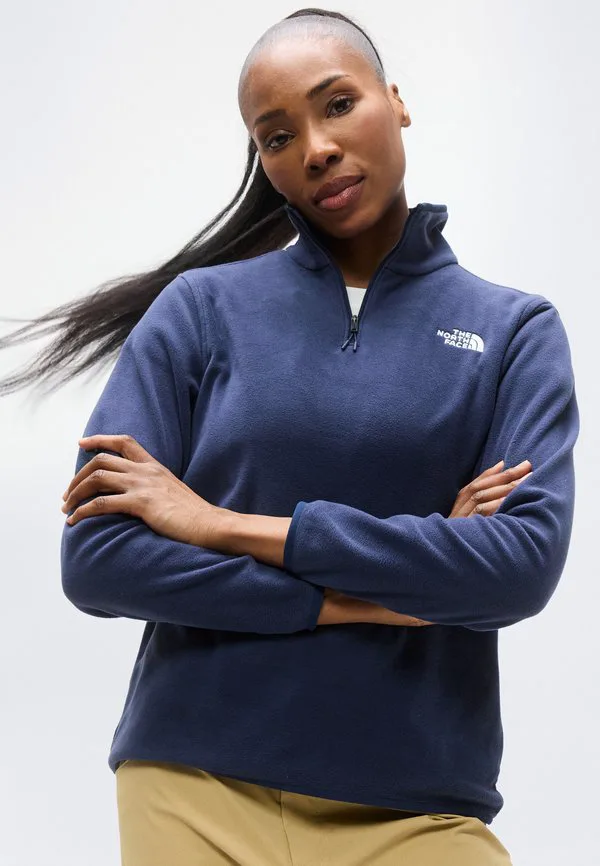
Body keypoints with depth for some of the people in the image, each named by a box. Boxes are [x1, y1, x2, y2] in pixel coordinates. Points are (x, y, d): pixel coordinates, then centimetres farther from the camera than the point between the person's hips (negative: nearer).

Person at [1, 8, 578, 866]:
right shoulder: (201, 309, 2)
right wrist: (378, 597, -10)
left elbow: (526, 561, -12)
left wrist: (231, 527, -13)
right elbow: (95, 559, -7)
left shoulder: (516, 331, 3)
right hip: (197, 792, 0)